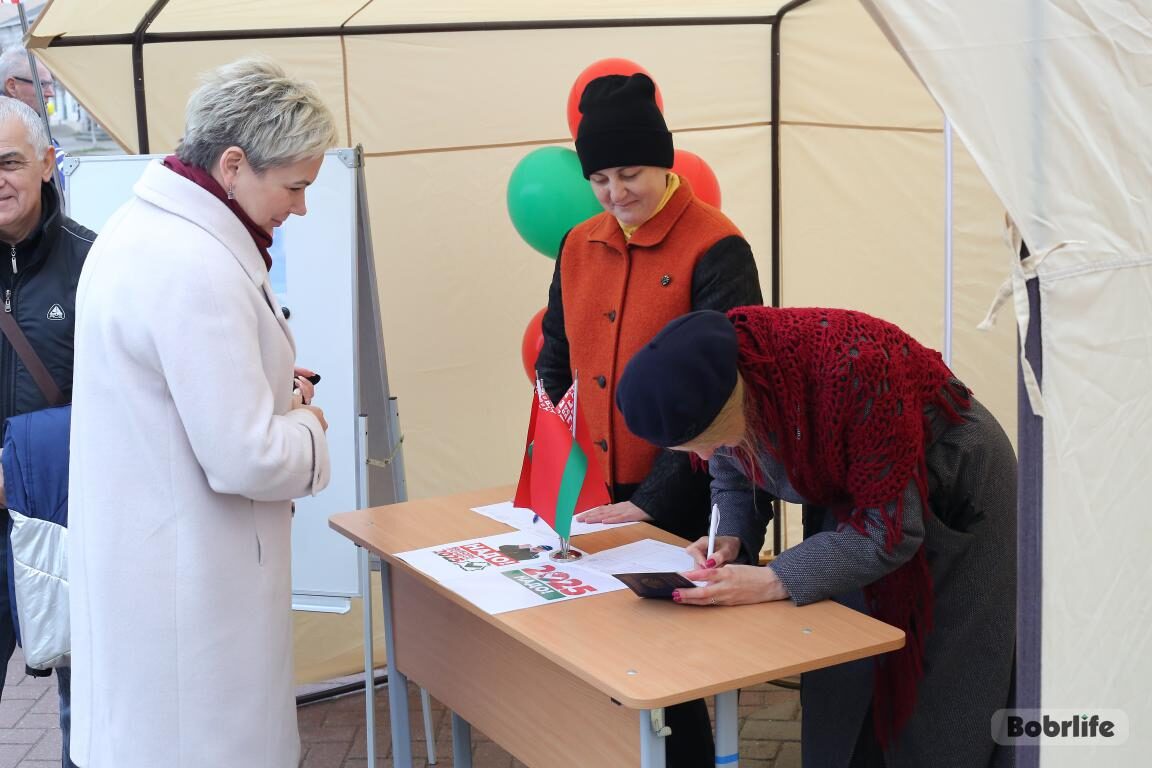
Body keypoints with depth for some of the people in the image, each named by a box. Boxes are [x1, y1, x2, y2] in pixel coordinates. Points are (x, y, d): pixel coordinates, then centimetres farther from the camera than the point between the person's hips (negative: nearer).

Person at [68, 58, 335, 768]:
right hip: (185, 582, -10)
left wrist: (270, 386, 10)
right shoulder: (198, 269, -25)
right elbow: (246, 460, -25)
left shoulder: (140, 225, 7)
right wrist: (308, 427, -5)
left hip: (134, 545, 10)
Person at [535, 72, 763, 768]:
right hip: (594, 499, 6)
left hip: (680, 504, -5)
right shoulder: (580, 249, 8)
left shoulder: (717, 250, -11)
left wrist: (653, 499, -18)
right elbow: (555, 365, 17)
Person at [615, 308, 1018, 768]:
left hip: (953, 492, -5)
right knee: (840, 689, 5)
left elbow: (889, 528, -31)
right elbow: (730, 474, 2)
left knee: (940, 698, -1)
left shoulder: (852, 367, -38)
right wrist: (730, 540, -18)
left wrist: (774, 581, -37)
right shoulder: (712, 378, -20)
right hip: (853, 502, 6)